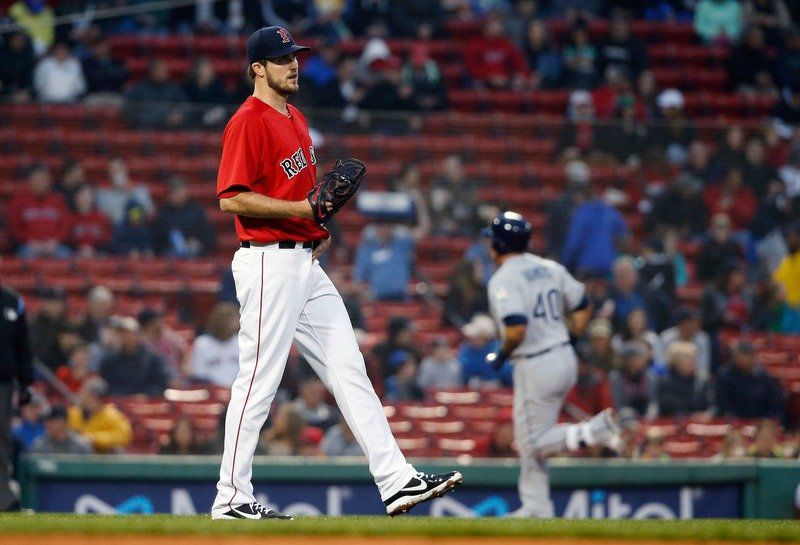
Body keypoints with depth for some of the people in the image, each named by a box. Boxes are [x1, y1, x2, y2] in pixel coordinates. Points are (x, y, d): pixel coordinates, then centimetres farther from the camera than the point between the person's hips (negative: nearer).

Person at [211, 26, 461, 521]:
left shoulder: (296, 119, 18)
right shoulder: (249, 122, -11)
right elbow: (231, 198, -19)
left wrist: (319, 224, 11)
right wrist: (302, 210, -21)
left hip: (308, 263, 10)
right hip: (269, 262, -10)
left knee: (349, 369, 6)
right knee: (259, 382, -6)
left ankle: (397, 480, 5)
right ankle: (232, 499, 0)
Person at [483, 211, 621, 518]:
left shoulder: (503, 281, -15)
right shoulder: (549, 269, 9)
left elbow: (516, 329, -27)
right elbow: (583, 308, 12)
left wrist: (501, 356, -10)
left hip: (536, 367, -8)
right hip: (566, 360, 8)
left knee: (535, 443, 1)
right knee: (529, 439, 17)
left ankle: (598, 430, -16)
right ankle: (536, 508, 16)